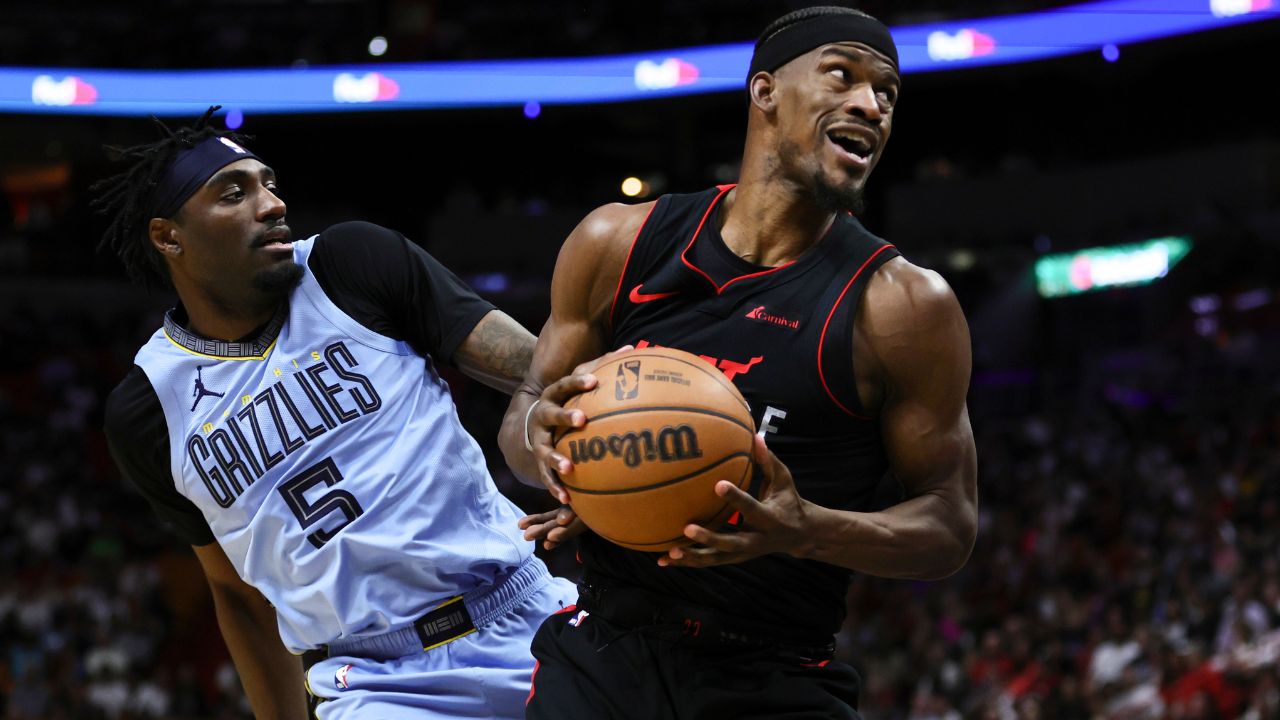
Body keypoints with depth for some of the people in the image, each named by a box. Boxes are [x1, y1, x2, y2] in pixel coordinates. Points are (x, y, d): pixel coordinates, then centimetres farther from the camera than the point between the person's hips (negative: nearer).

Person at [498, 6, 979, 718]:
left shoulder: (903, 305, -6)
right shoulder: (617, 244, 3)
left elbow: (951, 524, -4)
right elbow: (529, 406, 12)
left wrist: (808, 531, -22)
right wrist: (539, 437, -13)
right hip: (601, 649, 2)